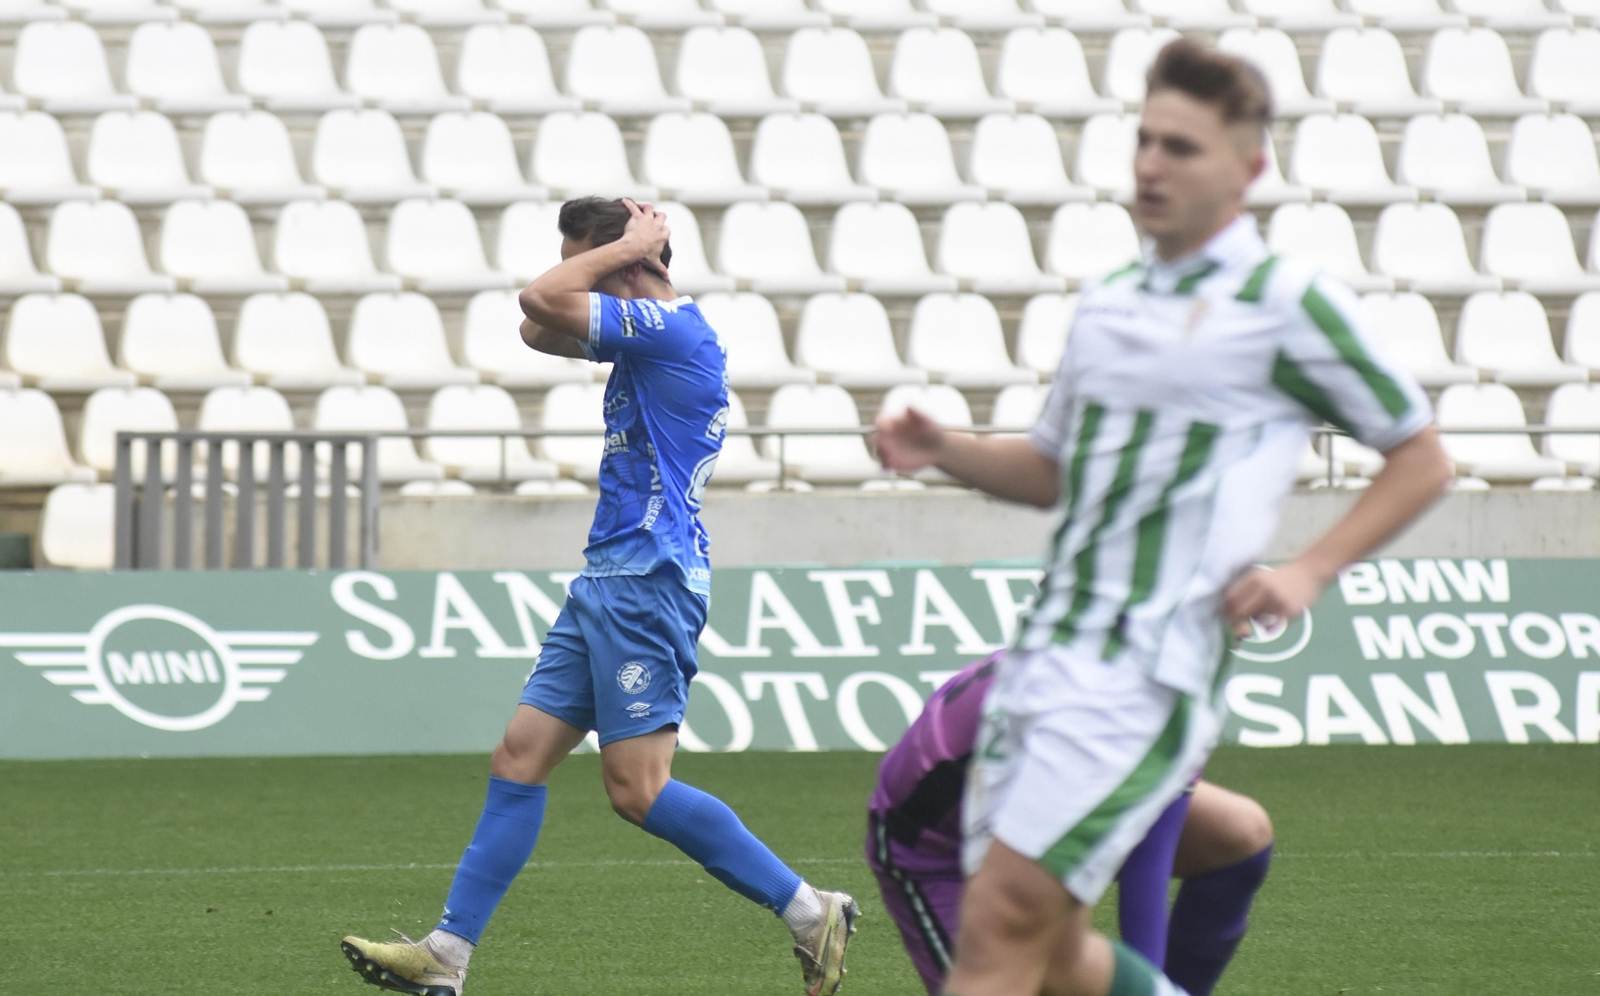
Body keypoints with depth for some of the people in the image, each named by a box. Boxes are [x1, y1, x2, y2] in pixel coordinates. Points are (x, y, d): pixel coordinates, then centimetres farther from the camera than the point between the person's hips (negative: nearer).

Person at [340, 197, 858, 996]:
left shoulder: (672, 330, -14)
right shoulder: (649, 337, 16)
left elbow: (541, 302, -22)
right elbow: (540, 330, 29)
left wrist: (628, 245, -8)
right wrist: (626, 251, 17)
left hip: (647, 583, -10)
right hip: (609, 582, 10)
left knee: (637, 788, -12)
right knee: (519, 757, 6)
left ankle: (811, 913, -6)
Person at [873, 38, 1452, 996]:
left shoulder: (1291, 302, -3)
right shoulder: (1107, 302, 17)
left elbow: (1422, 458, 4)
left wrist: (1309, 573, -7)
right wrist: (942, 450, 9)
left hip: (1150, 669, -7)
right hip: (1046, 654, 7)